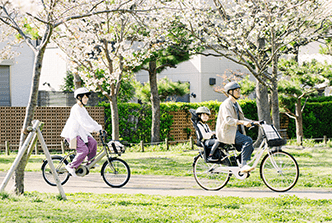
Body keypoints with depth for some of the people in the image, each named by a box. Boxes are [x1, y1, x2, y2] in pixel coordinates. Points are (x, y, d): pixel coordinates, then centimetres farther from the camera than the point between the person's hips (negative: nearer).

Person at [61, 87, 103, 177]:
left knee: (92, 142, -3)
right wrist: (94, 129, -33)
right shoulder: (76, 109, -18)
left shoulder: (82, 108, 14)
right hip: (72, 133, -9)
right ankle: (71, 166, -9)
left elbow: (89, 120, 13)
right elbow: (83, 122, -28)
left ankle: (90, 162, 8)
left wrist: (99, 128, 3)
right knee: (84, 150, -18)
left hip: (79, 132, 9)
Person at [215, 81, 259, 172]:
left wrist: (254, 122, 9)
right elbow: (228, 120, -26)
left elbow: (241, 118, 23)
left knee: (250, 147, -5)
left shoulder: (236, 104, 19)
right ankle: (243, 165, -28)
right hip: (227, 133, -9)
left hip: (236, 132, 9)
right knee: (248, 141, -27)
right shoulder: (226, 104, -11)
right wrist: (243, 122, -37)